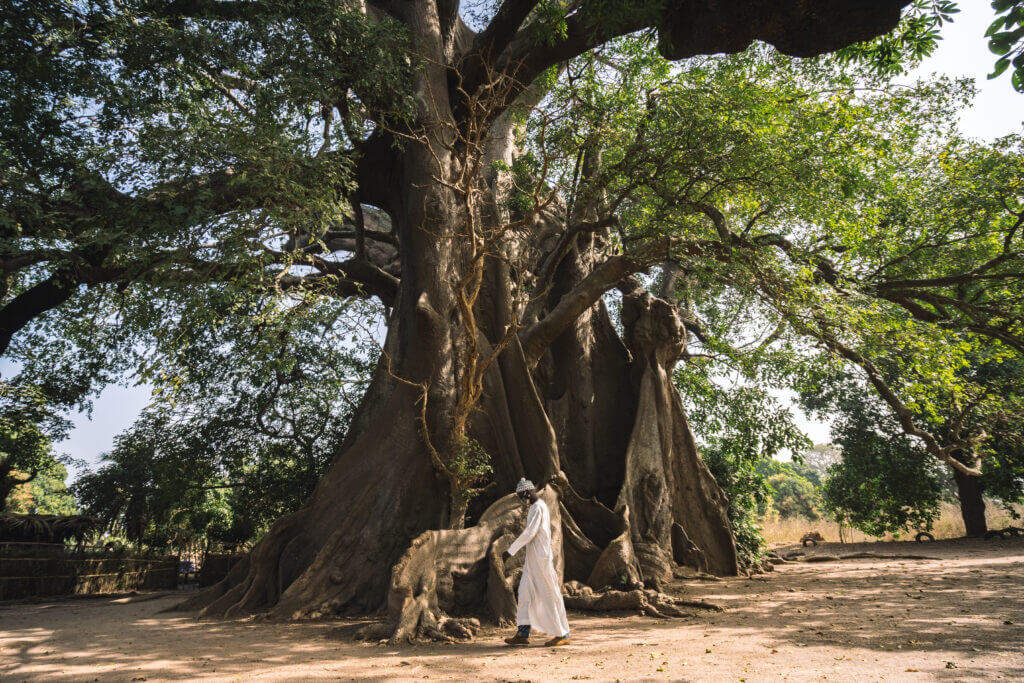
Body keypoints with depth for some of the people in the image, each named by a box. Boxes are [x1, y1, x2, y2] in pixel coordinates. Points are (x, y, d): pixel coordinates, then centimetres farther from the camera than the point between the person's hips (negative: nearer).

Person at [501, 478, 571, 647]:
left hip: (540, 558, -10)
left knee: (550, 595, -2)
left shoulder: (538, 508, -16)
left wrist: (511, 550, -22)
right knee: (525, 593, 7)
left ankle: (563, 634, 8)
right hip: (533, 560, 10)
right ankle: (522, 634, 10)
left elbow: (529, 533, -24)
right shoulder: (538, 506, 16)